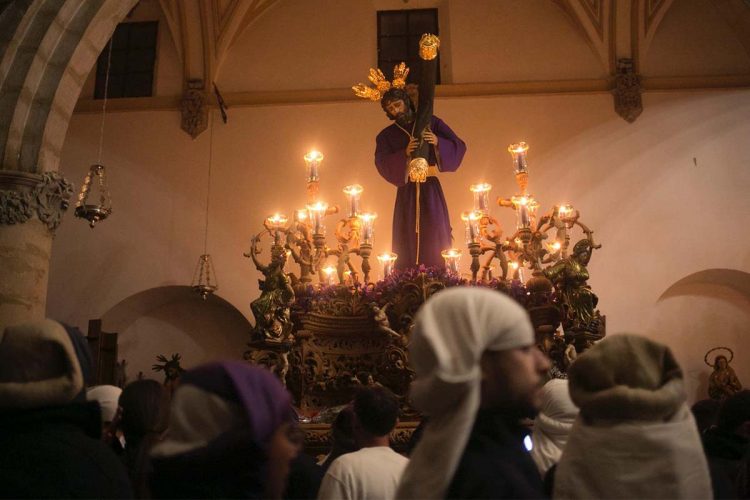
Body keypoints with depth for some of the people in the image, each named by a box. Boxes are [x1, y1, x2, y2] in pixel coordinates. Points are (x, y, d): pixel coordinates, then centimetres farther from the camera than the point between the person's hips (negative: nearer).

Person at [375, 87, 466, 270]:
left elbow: (459, 146, 4)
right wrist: (404, 153, -18)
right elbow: (382, 164, -2)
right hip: (406, 190, 1)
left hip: (431, 188, -1)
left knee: (435, 238, -9)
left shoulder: (431, 122, 11)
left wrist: (437, 142, -14)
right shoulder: (386, 136, 14)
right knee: (408, 240, -6)